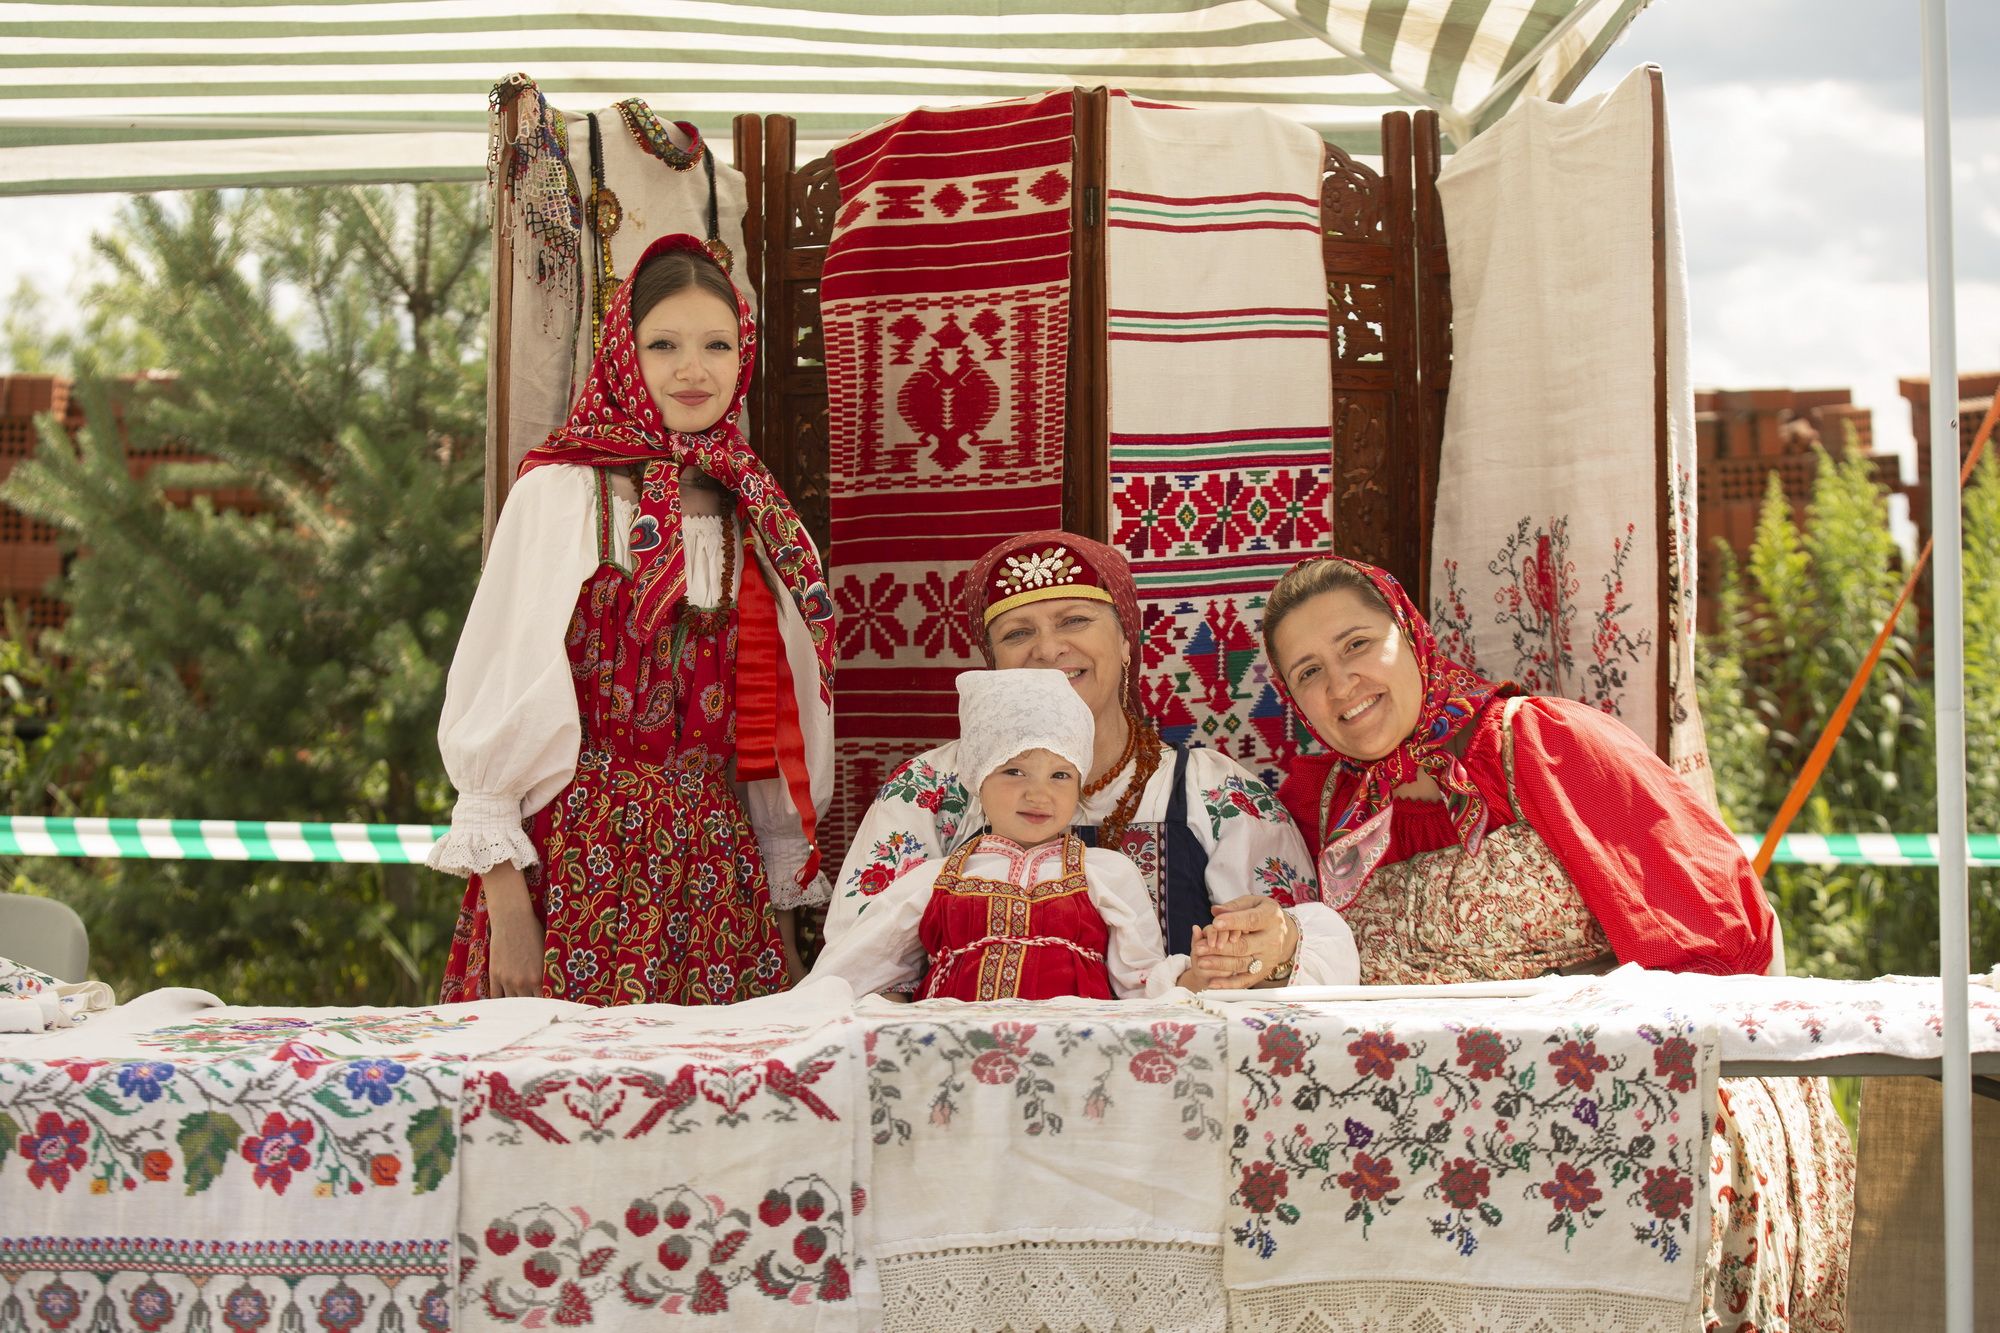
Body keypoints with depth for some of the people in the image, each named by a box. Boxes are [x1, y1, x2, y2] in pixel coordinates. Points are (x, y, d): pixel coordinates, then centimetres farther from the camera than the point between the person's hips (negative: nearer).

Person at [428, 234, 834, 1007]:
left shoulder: (754, 516, 10)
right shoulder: (561, 493, -4)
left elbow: (771, 732, 13)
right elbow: (503, 698, -6)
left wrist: (781, 912, 12)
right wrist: (505, 904, -12)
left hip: (717, 868, 4)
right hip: (579, 851, -4)